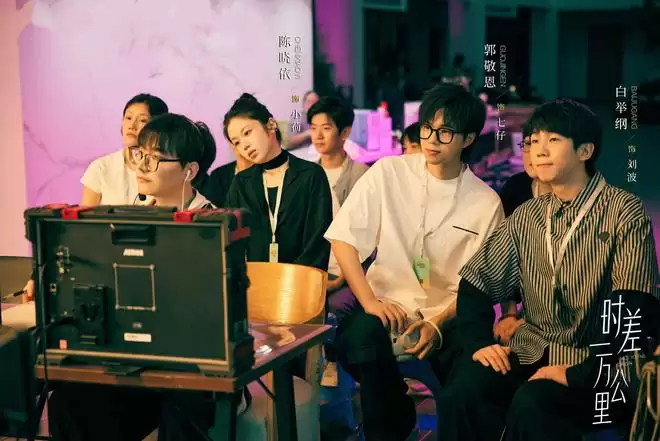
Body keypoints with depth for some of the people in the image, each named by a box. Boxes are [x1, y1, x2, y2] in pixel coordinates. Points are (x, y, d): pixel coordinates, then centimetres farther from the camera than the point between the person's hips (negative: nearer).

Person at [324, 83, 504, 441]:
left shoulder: (486, 202, -1)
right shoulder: (388, 173, -2)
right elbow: (343, 238, -4)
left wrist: (438, 324, -18)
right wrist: (369, 301, -16)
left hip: (447, 316, 0)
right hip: (386, 305, 0)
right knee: (360, 336, -32)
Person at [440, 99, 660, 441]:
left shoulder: (624, 213, -7)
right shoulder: (527, 215, 10)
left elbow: (632, 308, -17)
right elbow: (476, 282, 13)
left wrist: (581, 374, -24)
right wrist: (478, 341, -5)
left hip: (598, 365, -4)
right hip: (532, 352, 4)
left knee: (531, 404, -32)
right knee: (463, 393, -24)